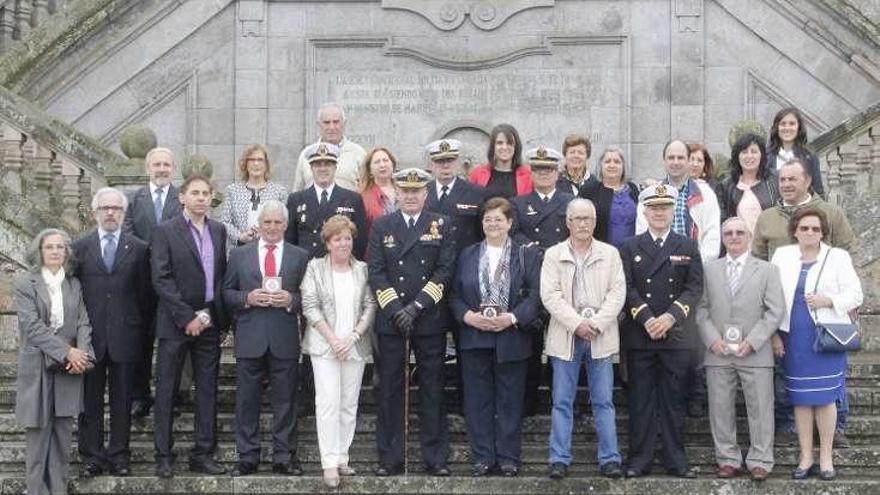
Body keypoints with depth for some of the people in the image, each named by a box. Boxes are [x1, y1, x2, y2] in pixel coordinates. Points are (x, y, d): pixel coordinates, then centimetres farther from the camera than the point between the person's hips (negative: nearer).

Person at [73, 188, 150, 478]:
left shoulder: (139, 249, 6)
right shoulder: (80, 248, 7)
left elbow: (145, 293, 6)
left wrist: (142, 331, 0)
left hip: (125, 335, 0)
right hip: (90, 336, 0)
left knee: (123, 401, 5)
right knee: (90, 401, 4)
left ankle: (119, 457, 13)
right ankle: (92, 458, 11)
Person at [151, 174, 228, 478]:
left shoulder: (218, 231, 11)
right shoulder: (165, 232, -5)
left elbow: (221, 274, 13)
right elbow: (161, 279, -10)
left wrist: (212, 314, 3)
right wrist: (187, 317, -14)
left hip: (208, 322, 5)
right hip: (176, 323, -4)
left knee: (207, 390, 6)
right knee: (166, 390, 0)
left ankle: (203, 454, 12)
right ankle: (163, 456, 6)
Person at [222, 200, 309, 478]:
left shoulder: (300, 257, 8)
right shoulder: (239, 255, 9)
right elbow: (226, 293, 7)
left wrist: (291, 300, -14)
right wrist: (247, 298, -11)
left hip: (285, 339, 0)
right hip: (250, 339, 0)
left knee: (285, 401, 4)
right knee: (247, 401, 4)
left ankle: (283, 458, 11)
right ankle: (247, 458, 11)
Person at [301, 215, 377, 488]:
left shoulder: (363, 269, 8)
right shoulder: (315, 267, 2)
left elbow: (370, 307, 4)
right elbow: (310, 306, -4)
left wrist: (352, 337, -9)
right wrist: (332, 339, -12)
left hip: (355, 345, 3)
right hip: (324, 345, -3)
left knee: (349, 404, 5)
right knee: (328, 402, -9)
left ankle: (342, 457, 12)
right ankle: (330, 463, -8)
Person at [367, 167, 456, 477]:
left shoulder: (441, 226, 6)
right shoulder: (381, 227, 8)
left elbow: (445, 271, -2)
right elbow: (376, 272, 1)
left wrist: (416, 307, -11)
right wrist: (396, 309, -10)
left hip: (429, 320, 0)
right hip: (390, 320, 1)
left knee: (432, 389, 3)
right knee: (389, 389, 3)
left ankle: (435, 458, 9)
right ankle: (390, 459, 9)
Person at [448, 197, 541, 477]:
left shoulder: (527, 256, 4)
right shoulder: (467, 255, 11)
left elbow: (536, 295, -4)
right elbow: (454, 295, 7)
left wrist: (512, 318, -16)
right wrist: (468, 316, -11)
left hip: (511, 339, -2)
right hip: (474, 339, 2)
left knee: (510, 400, 3)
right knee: (478, 400, 4)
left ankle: (509, 458, 11)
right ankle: (482, 457, 11)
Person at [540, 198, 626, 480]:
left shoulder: (610, 254, 8)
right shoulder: (553, 255, 5)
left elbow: (617, 293, 0)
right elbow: (550, 295, -4)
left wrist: (596, 324, -12)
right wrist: (577, 324, -13)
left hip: (601, 337, 0)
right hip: (566, 337, 0)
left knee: (603, 402, 2)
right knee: (562, 402, 2)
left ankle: (610, 459, 5)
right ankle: (559, 460, 6)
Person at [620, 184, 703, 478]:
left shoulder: (688, 248, 9)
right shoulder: (630, 248, 8)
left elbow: (694, 287, -1)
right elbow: (627, 288, -2)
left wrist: (671, 316, -15)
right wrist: (647, 319, -15)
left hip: (677, 335, 0)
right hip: (639, 336, 0)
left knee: (674, 400, 4)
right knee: (641, 401, 3)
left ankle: (675, 460, 9)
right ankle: (639, 459, 8)